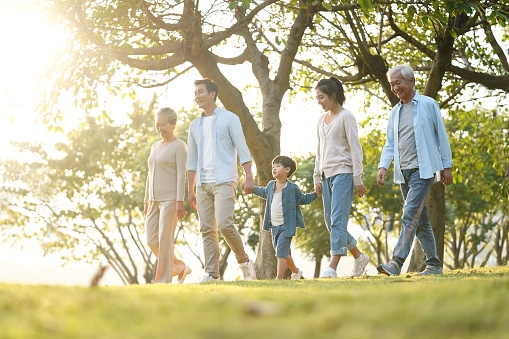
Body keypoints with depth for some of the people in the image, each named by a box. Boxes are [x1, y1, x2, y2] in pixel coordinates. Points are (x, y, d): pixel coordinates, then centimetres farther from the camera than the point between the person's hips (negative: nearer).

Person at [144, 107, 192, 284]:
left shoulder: (179, 146, -4)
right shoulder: (155, 146, 18)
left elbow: (181, 175, -10)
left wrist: (180, 202, -17)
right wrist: (147, 201, 18)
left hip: (170, 200, -8)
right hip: (155, 200, 8)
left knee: (165, 239, -9)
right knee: (152, 241, 3)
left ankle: (164, 279, -4)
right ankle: (179, 267, 17)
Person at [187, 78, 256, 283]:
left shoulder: (229, 119, 2)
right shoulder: (195, 125, 17)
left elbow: (242, 149, -4)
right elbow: (192, 160, 17)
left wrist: (248, 177, -14)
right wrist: (191, 190, 13)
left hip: (224, 181, -5)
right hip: (203, 184, 6)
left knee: (224, 225, -17)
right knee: (207, 229, 1)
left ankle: (244, 262, 2)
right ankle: (212, 273, 2)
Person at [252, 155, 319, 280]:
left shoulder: (292, 188, -9)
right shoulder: (271, 185, 5)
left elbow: (303, 199, 5)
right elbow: (264, 193, 29)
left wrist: (316, 193, -6)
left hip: (286, 226, -7)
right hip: (274, 226, 7)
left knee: (281, 253, -14)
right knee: (284, 253, 17)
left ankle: (279, 279, -13)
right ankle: (296, 271, 38)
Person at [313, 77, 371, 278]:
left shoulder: (346, 117, -5)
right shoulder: (322, 120, 16)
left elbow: (355, 148, -8)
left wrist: (358, 179, -12)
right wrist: (317, 178, 16)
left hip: (343, 173, -8)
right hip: (327, 175, 8)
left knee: (337, 221, -13)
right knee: (330, 222, 7)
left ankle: (332, 268, -18)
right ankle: (359, 257, 22)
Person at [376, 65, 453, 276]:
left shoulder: (428, 105, -1)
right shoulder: (395, 112, 15)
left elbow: (442, 136, 0)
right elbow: (390, 143, 14)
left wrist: (447, 166, -2)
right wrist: (383, 166, -1)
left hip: (423, 169, -7)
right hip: (403, 172, 7)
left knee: (410, 216, -17)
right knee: (420, 220, 9)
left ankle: (396, 262, -25)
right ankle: (434, 264, 16)